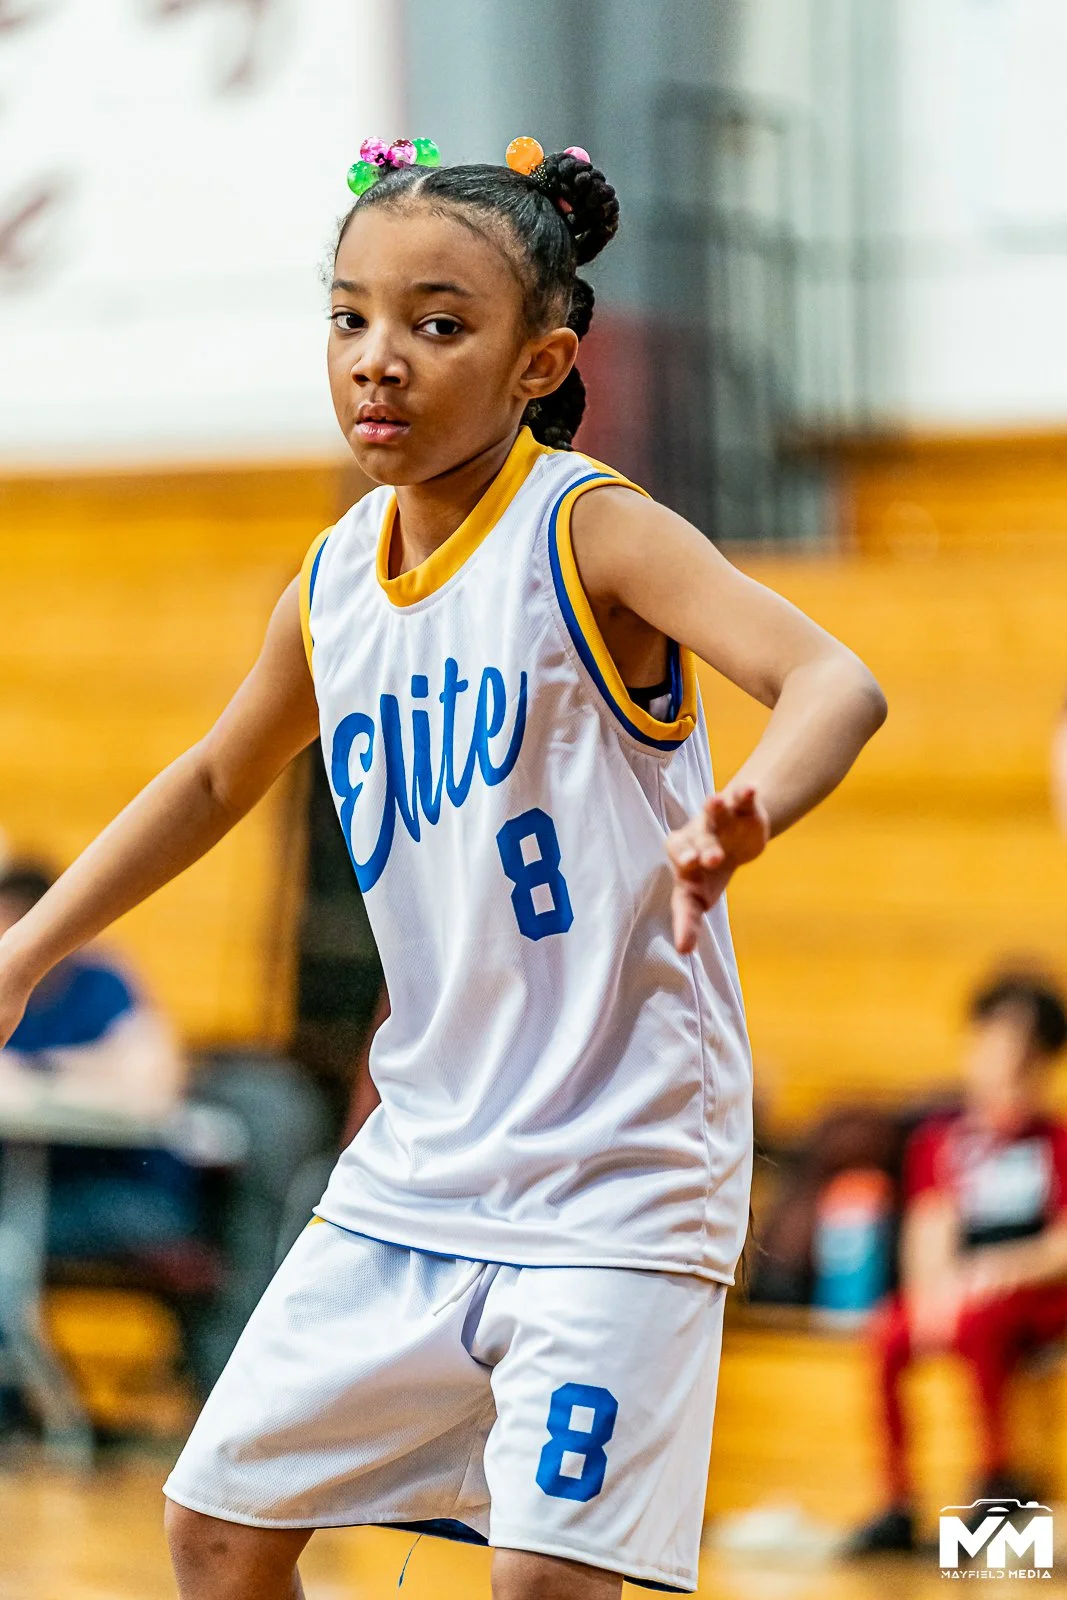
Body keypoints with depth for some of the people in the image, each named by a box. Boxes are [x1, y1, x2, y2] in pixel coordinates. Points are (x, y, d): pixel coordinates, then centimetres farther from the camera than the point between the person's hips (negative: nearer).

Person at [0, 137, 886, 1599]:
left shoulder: (589, 531, -14)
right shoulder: (333, 582, 5)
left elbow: (836, 685, -28)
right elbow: (217, 779, 24)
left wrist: (741, 818, -49)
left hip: (615, 1177, -7)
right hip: (413, 1173, 7)